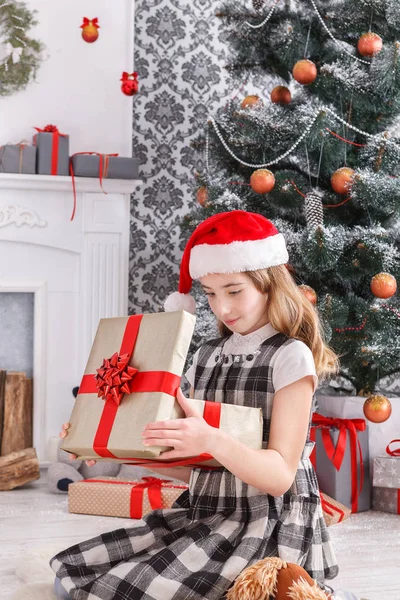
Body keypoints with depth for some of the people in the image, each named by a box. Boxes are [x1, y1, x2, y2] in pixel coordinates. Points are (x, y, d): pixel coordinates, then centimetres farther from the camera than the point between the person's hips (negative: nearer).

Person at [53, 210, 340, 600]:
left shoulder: (290, 357, -9)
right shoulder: (207, 356, 12)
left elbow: (280, 475, -17)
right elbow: (189, 468, 13)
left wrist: (211, 440, -33)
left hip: (267, 524, -8)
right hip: (201, 512, 8)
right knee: (70, 568, -1)